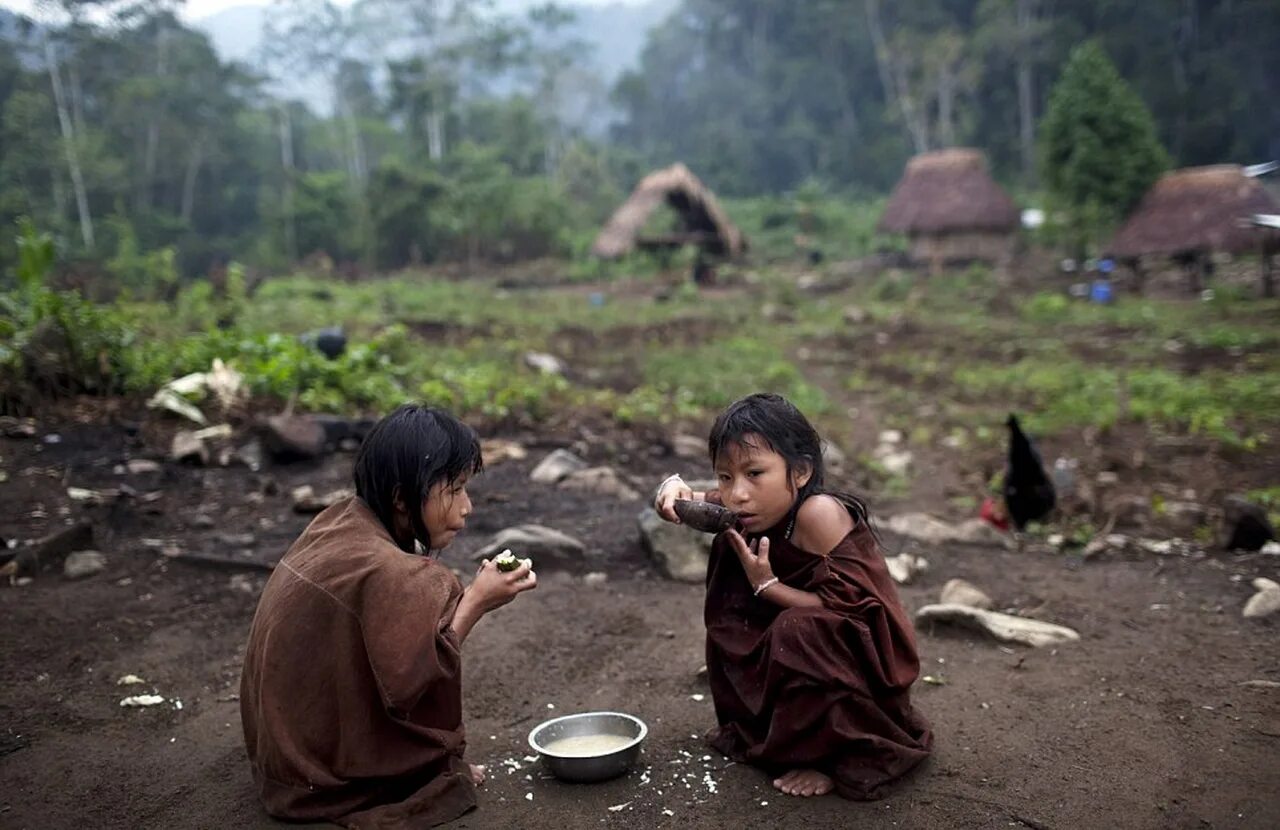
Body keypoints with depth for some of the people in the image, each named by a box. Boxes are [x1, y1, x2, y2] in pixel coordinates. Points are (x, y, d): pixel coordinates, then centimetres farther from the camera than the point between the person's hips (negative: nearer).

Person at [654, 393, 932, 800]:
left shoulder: (818, 512, -29)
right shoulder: (761, 508, -6)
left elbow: (840, 608, -28)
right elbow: (687, 503, 6)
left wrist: (766, 585, -28)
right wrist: (674, 488, -17)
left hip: (864, 657, -8)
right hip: (818, 656, 9)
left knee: (796, 631, -32)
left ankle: (834, 758, -11)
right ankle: (757, 728, 21)